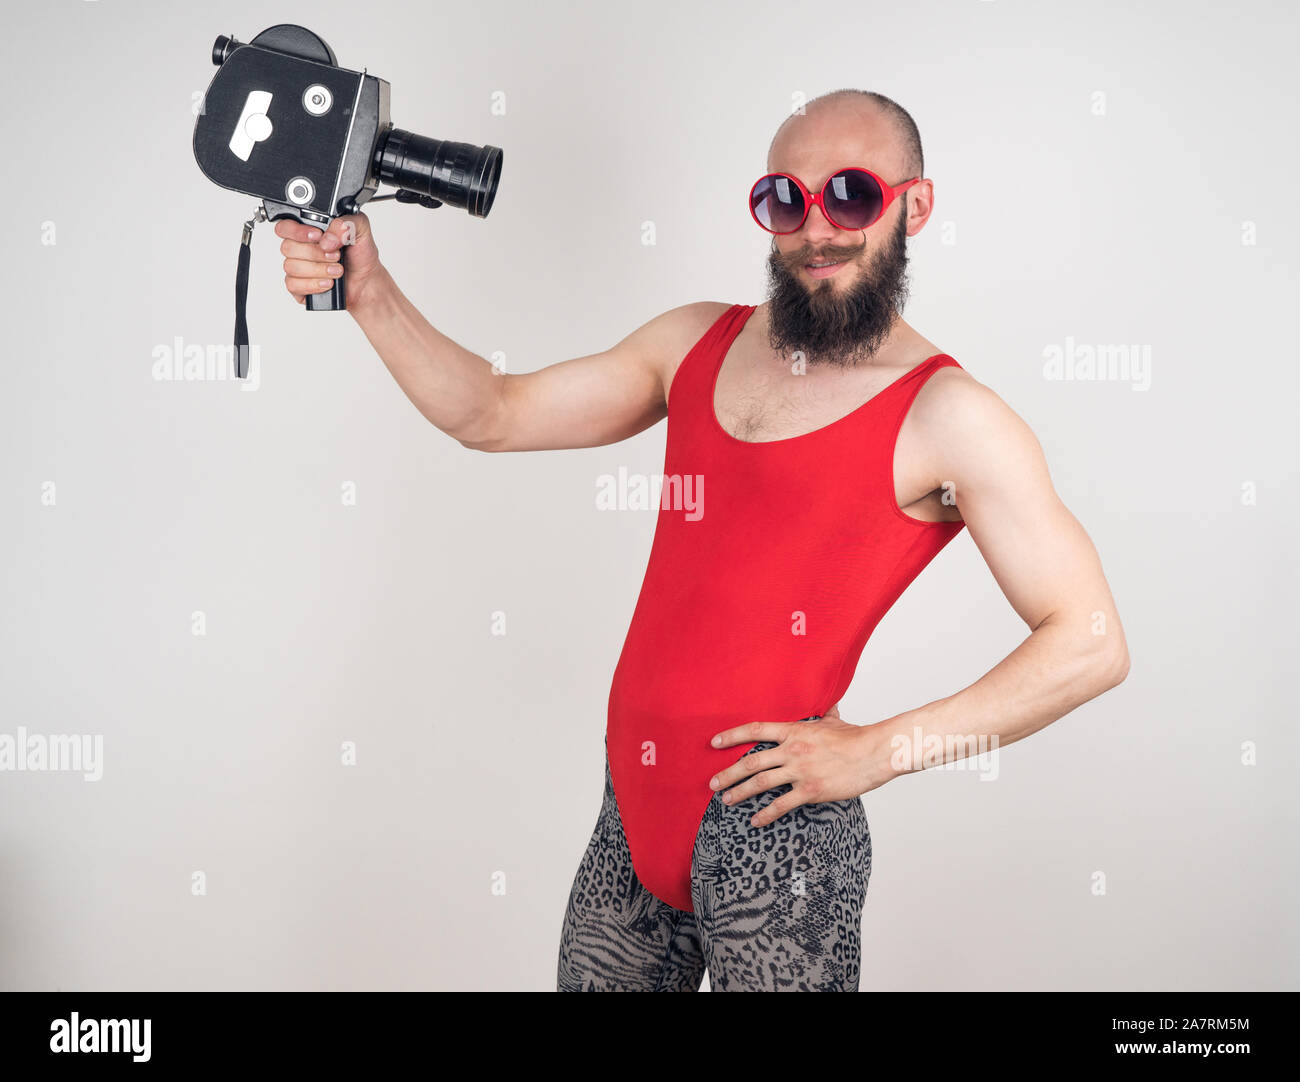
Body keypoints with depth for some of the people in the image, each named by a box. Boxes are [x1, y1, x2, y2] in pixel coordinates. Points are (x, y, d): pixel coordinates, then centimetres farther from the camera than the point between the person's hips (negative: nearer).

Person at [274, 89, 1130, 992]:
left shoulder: (947, 417, -9)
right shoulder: (699, 342, 9)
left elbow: (1090, 645, -11)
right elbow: (493, 415, 12)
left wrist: (881, 751, -13)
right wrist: (370, 291, 1)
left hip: (769, 828, -5)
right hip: (631, 814, 6)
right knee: (591, 980, 17)